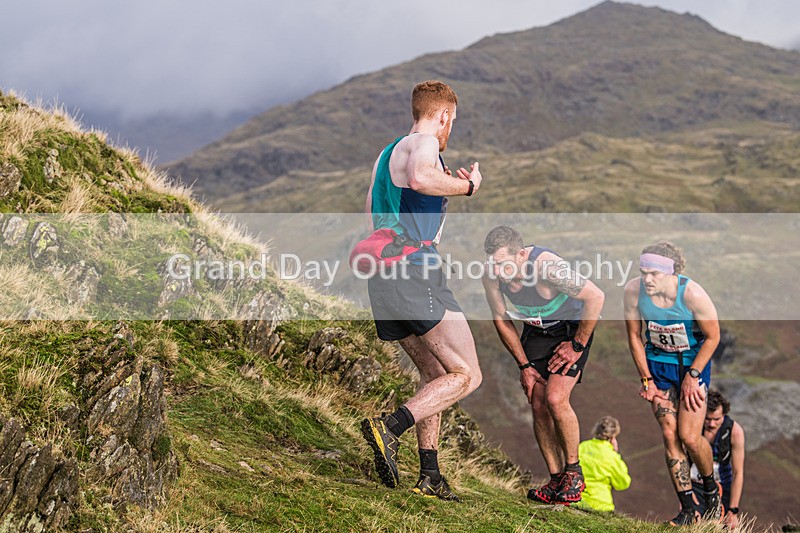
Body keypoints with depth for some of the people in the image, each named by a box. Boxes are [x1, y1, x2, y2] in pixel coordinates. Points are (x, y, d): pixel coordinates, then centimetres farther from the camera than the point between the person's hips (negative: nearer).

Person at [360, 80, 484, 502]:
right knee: (467, 376, -7)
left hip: (383, 273, 9)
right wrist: (467, 185, -11)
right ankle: (390, 427, -22)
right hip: (415, 269, -9)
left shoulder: (387, 152, 24)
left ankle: (430, 475, 12)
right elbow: (420, 178, -28)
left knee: (434, 373, 17)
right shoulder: (423, 143, -4)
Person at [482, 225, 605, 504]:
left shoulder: (548, 267, -36)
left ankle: (574, 472, -1)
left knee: (555, 399, -19)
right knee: (538, 406, -3)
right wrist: (524, 365, -3)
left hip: (572, 328, -5)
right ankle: (557, 480, 7)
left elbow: (596, 297, -27)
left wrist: (577, 346, -19)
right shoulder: (492, 276, -19)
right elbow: (501, 320, -2)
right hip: (535, 331, 5)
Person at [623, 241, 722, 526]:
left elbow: (713, 337, -11)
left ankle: (711, 490, 19)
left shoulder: (693, 294, -26)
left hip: (694, 362, -3)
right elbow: (634, 336, -1)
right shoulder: (634, 291, -17)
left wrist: (692, 376, -12)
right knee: (669, 434, -6)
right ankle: (688, 508, 1)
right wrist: (646, 380, -2)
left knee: (689, 436, -11)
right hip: (658, 363, 3)